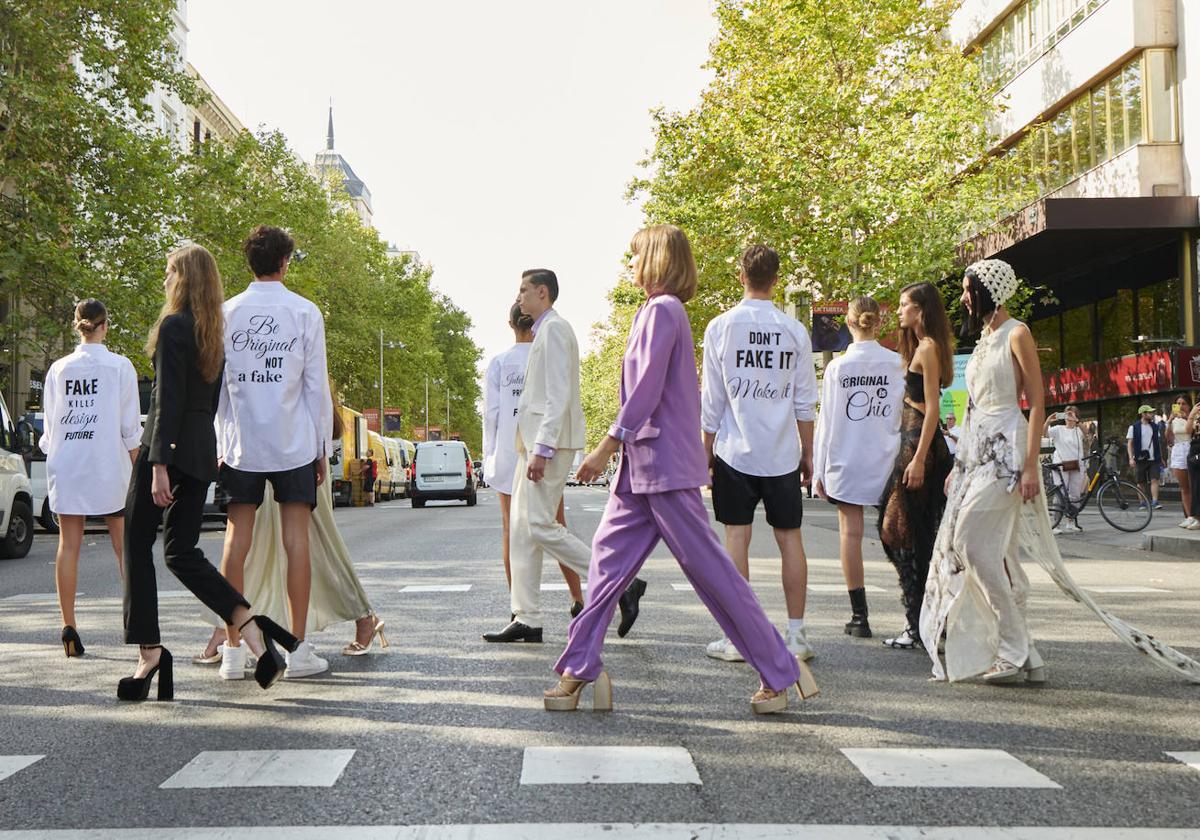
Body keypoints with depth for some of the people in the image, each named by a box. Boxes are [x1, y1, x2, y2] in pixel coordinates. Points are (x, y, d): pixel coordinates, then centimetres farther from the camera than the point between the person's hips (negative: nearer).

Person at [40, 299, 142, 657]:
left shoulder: (58, 369, 6)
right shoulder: (120, 366, -2)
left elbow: (49, 425, 9)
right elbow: (130, 426, -2)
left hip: (65, 467, 3)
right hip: (108, 466, -2)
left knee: (69, 545, 3)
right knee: (125, 546, 4)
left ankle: (69, 626, 1)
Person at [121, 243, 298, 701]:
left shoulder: (173, 326, -10)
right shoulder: (214, 331, 14)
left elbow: (168, 400, -16)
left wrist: (159, 463, -18)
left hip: (171, 444, -8)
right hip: (203, 450, 8)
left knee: (137, 546, 3)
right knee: (182, 551, 10)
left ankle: (149, 653, 2)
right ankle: (249, 626, -7)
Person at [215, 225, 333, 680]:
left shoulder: (227, 312, 3)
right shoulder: (305, 312, -2)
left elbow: (217, 385, 5)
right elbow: (317, 386, 0)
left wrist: (221, 445, 12)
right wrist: (323, 447, 7)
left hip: (240, 445, 2)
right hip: (294, 443, -2)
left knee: (237, 540, 5)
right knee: (296, 540, 1)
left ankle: (233, 649, 6)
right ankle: (298, 649, 2)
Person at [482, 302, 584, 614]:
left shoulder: (499, 362, -1)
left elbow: (491, 413, -2)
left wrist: (489, 455, 6)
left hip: (508, 451, 0)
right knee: (556, 528, 9)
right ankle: (577, 599, 9)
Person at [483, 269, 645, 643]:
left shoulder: (554, 329, -9)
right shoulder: (545, 331, 22)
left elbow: (559, 396, -19)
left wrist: (542, 450, -24)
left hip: (549, 442, -10)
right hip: (535, 442, 10)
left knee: (541, 527, -12)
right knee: (521, 528, 7)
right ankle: (527, 619, 10)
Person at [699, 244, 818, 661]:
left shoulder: (721, 327, -4)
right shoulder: (794, 330, 1)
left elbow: (712, 400, -1)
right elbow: (805, 402, 5)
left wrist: (707, 449, 8)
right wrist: (807, 452, 14)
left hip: (735, 450, -2)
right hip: (783, 453, 2)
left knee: (737, 537, 2)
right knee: (789, 537, 7)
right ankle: (797, 634, 10)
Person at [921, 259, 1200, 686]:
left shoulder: (1016, 335, -6)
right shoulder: (984, 339, 18)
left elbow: (1037, 401, -11)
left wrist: (1030, 465, -19)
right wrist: (958, 465, 19)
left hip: (1005, 447, -8)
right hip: (976, 450, 8)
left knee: (971, 542, -16)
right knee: (994, 552, 5)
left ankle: (1016, 653, -10)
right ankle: (1014, 653, 8)